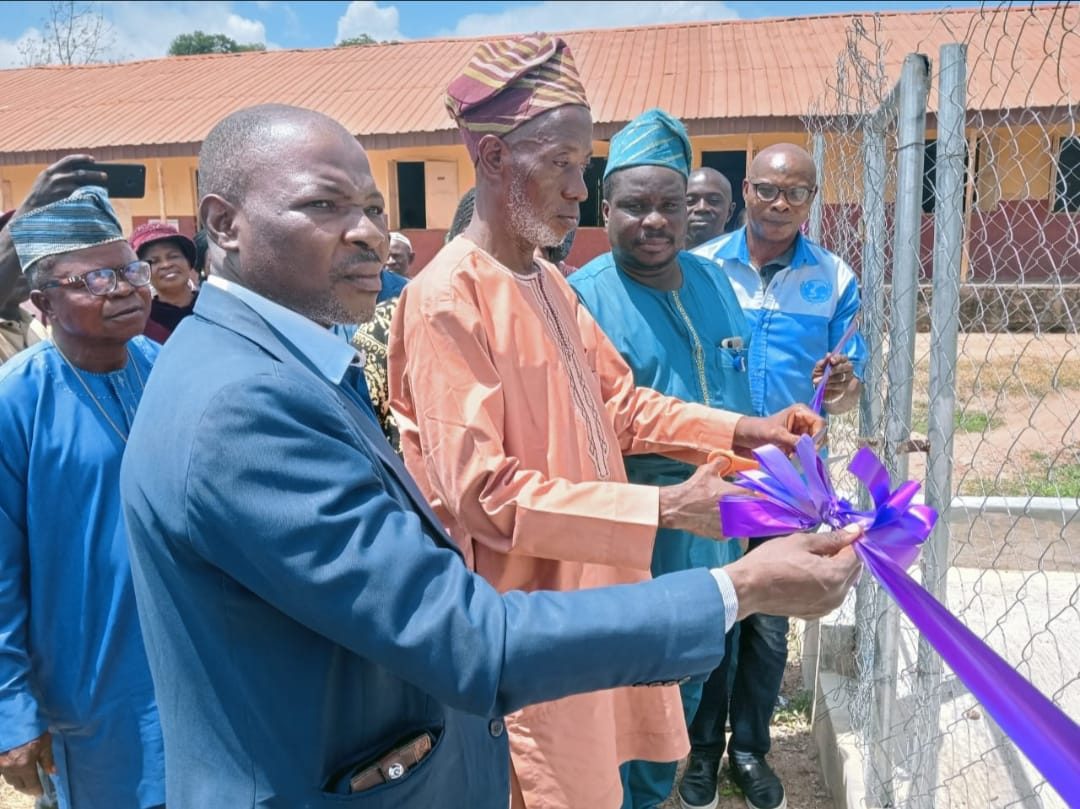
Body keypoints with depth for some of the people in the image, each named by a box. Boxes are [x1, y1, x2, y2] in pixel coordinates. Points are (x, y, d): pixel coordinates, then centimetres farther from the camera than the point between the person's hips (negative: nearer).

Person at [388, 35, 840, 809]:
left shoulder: (551, 283, 7)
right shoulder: (447, 300, -21)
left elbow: (619, 403, 13)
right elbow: (483, 493, -24)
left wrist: (743, 430, 1)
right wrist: (661, 508, -27)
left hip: (591, 588, 8)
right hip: (526, 618, -8)